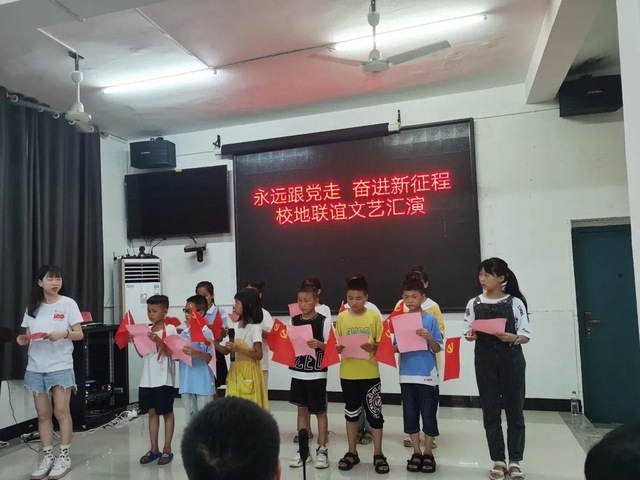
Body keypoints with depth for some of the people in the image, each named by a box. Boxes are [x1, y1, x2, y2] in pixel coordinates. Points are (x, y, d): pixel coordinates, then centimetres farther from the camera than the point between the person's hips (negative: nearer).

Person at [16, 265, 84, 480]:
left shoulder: (68, 304, -3)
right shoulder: (32, 307, 9)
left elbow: (79, 334, -4)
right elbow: (28, 336, 12)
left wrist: (63, 334, -22)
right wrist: (23, 340, -10)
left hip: (60, 366, -4)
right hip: (36, 367, 4)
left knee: (61, 411, -2)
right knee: (43, 414, 8)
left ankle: (64, 456, 11)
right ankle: (48, 456, 20)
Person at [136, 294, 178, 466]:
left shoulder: (170, 329, -9)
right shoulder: (147, 330, 10)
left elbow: (171, 353, -15)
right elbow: (143, 353, 13)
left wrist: (158, 340, -28)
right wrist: (135, 341, -2)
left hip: (163, 379, -6)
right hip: (147, 378, 6)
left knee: (167, 413, 5)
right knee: (152, 412, 13)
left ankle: (167, 450, 14)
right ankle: (154, 449, 23)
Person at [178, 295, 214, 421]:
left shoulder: (208, 333, -11)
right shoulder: (183, 334, 6)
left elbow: (210, 358, -15)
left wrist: (196, 353, -30)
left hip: (203, 383, -5)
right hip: (186, 383, 6)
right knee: (190, 417, 16)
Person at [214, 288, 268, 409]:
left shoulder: (254, 328, -14)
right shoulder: (235, 326, 7)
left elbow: (259, 355, -16)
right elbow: (226, 351, 9)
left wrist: (239, 349, -25)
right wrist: (214, 343, -7)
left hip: (249, 373, -7)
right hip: (235, 371, 7)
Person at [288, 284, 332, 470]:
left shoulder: (324, 321, -8)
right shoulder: (293, 321, 4)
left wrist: (319, 344, -27)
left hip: (317, 373, -4)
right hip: (298, 372, 4)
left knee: (320, 411, 6)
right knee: (302, 409, 13)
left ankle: (322, 450, 20)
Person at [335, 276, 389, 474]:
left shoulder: (374, 317, -4)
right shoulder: (341, 318, 0)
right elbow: (337, 344, 5)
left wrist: (372, 347, -21)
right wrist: (338, 348, -16)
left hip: (370, 373, -2)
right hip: (348, 373, 2)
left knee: (375, 412, 6)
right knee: (351, 412, 14)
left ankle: (378, 454, 21)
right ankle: (352, 452, 28)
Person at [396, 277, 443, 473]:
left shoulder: (431, 319, -6)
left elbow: (437, 349, -6)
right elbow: (396, 348, 6)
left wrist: (429, 337, -24)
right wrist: (399, 344, -15)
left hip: (427, 375, -3)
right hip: (407, 375, 3)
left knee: (428, 415, 7)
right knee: (410, 415, 11)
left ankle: (428, 453, 23)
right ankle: (416, 453, 26)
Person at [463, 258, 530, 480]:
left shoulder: (515, 302, -4)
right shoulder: (474, 303, 3)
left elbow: (526, 336, -3)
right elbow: (467, 332, 6)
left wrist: (512, 338, -23)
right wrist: (470, 335, -16)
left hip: (511, 361, -2)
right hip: (485, 362, 2)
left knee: (514, 410, 7)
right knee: (490, 412, 8)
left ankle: (515, 461, 21)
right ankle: (498, 461, 21)